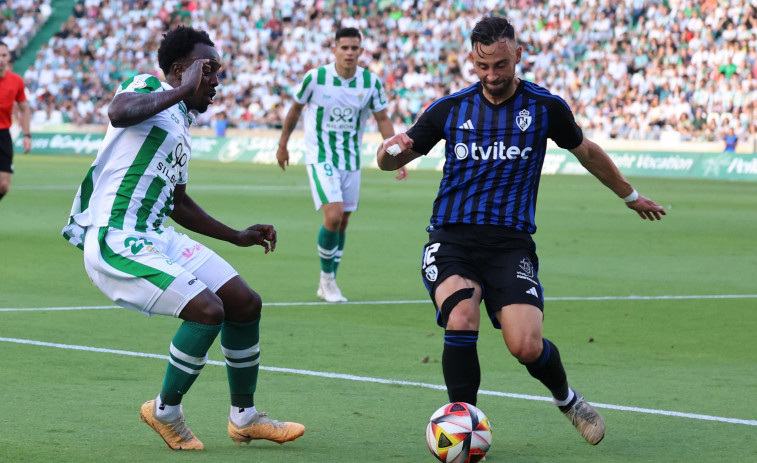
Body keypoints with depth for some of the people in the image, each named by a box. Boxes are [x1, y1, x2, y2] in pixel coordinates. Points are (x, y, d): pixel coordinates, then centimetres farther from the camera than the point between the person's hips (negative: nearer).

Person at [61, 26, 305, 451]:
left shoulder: (181, 123, 20)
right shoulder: (147, 88, -6)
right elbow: (119, 113, -33)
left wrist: (237, 237, 29)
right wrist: (182, 92, -25)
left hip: (158, 237, 9)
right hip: (115, 241, -9)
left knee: (245, 303, 7)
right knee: (208, 309, -21)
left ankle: (245, 417, 22)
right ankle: (166, 412, 0)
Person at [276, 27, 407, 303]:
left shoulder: (371, 82, -5)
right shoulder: (315, 78, -11)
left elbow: (383, 119, 4)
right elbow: (296, 108, 5)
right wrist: (282, 144, 12)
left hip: (351, 160, 4)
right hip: (320, 158, -4)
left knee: (342, 223, 8)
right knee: (333, 215, -18)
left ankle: (327, 285, 22)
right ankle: (327, 277, 1)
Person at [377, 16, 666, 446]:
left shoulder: (546, 107, 3)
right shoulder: (450, 109, 5)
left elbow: (587, 152, 22)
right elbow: (391, 161, 10)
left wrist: (631, 195, 33)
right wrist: (391, 149, -15)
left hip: (511, 242, -1)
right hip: (451, 237, 1)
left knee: (527, 346, -16)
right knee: (461, 320, -28)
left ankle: (567, 398, 18)